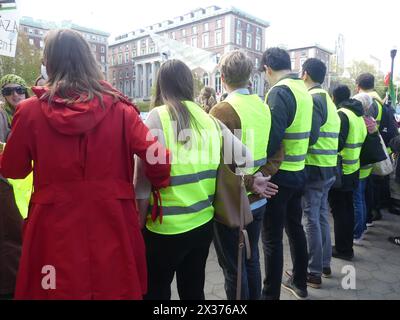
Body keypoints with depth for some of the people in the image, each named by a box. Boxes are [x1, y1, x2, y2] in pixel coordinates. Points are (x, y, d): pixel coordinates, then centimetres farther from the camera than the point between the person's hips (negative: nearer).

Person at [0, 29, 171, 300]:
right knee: (115, 286, 21)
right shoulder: (119, 108, -7)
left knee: (58, 287, 22)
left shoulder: (30, 110, -7)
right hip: (113, 223, 1)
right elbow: (157, 159, -14)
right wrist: (158, 186, 5)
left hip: (55, 228, 0)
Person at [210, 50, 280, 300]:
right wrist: (256, 180, -5)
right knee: (251, 259, 23)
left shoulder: (222, 111, -18)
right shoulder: (265, 107, 3)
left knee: (233, 268, 10)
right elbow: (277, 155, 2)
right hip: (258, 202, 7)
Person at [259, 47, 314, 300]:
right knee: (295, 226, 21)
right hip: (298, 172, 9)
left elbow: (271, 140, -25)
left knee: (272, 237, 2)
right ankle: (300, 283, 37)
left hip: (279, 174, -9)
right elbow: (311, 135, 13)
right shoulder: (304, 91, 9)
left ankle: (271, 294, 16)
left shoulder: (280, 92, -16)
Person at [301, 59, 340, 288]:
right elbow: (325, 134, 14)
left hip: (314, 168, -9)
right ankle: (325, 264, 29)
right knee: (322, 216, 17)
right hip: (328, 168, 9)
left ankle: (314, 273, 9)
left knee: (312, 219, -1)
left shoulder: (312, 99, -13)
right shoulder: (327, 99, 17)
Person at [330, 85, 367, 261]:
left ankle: (343, 249, 11)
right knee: (348, 208, 16)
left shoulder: (342, 114, -15)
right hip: (353, 170, 9)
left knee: (339, 210, 1)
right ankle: (347, 246, 28)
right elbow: (361, 140, 15)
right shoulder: (358, 115, 11)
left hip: (340, 171, -8)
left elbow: (337, 144, -22)